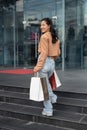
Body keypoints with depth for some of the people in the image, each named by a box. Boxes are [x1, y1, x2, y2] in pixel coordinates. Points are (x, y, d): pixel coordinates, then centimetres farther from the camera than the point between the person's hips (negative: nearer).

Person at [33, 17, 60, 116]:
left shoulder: (44, 36, -12)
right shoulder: (55, 38, 10)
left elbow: (44, 53, -18)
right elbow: (58, 53, 13)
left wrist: (38, 66, -18)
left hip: (44, 63, -7)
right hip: (52, 63, 7)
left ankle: (48, 110, 11)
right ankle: (52, 97, 28)